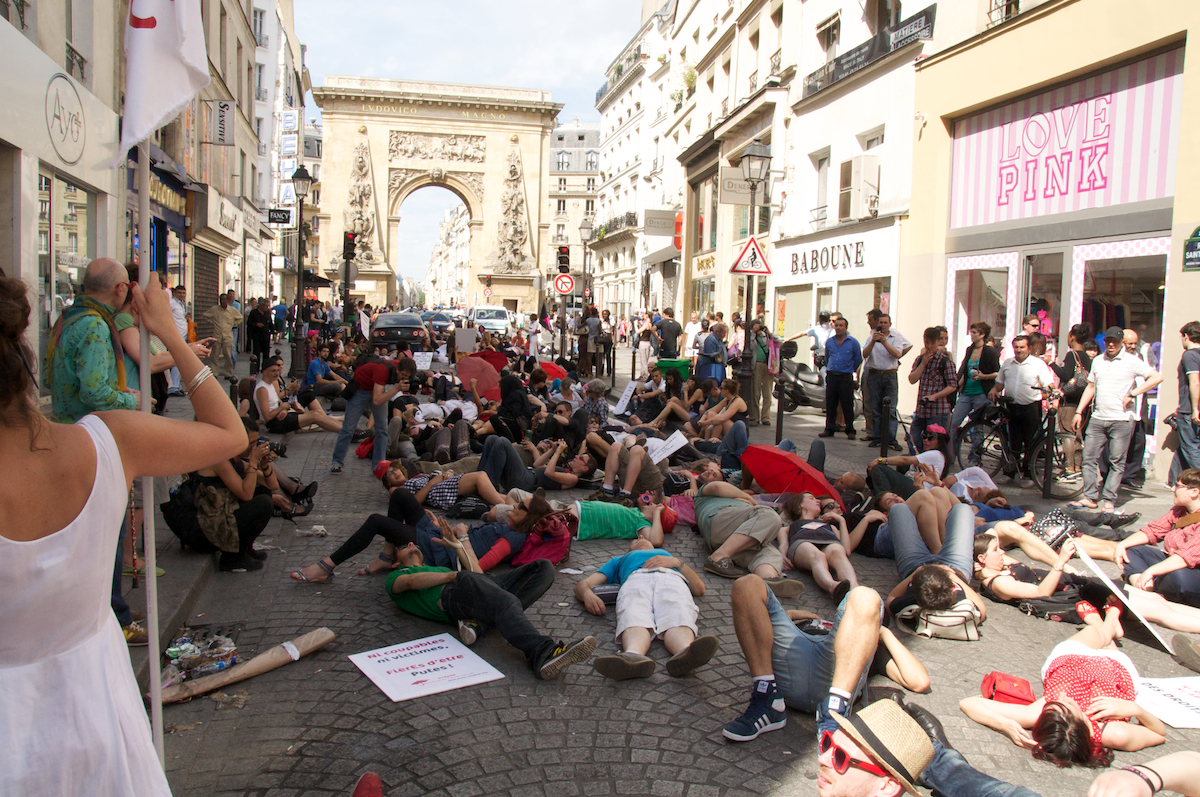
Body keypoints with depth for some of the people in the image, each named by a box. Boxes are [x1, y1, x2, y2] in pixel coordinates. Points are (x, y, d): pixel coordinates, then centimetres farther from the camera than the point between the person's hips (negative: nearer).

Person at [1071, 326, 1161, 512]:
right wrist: (1079, 412, 14)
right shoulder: (1098, 361, 13)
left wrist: (1132, 394, -13)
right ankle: (1090, 497, 9)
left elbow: (1157, 377, -8)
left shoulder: (1132, 361, -3)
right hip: (1097, 419, 5)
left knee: (1117, 462, 0)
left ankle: (1109, 500, 5)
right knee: (1089, 458, 2)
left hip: (1121, 420, -5)